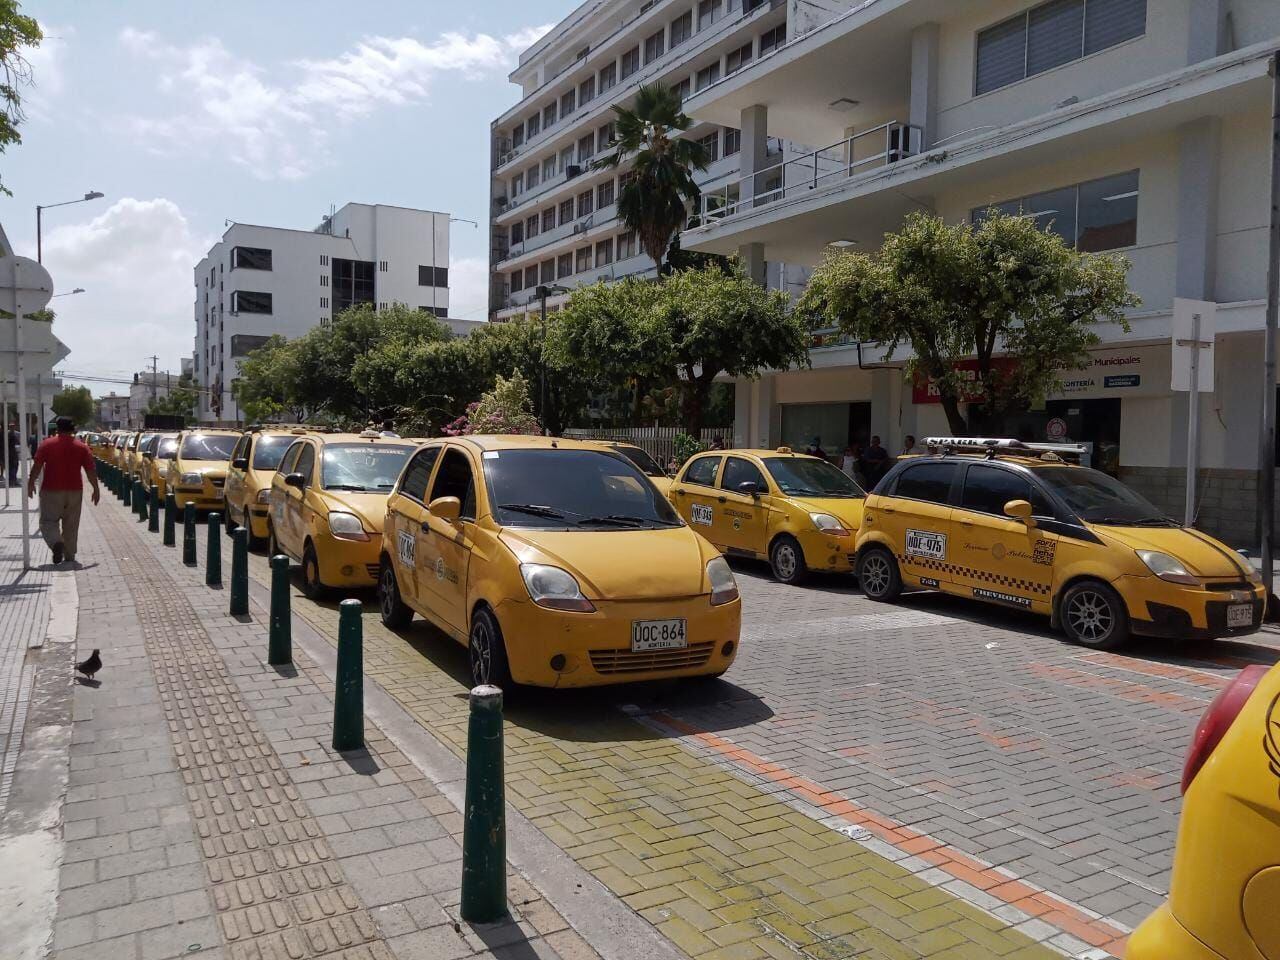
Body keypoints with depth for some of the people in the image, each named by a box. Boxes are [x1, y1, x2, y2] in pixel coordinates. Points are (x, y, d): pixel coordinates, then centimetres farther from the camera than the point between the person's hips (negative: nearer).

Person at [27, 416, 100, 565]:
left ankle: (56, 542, -22)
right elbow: (91, 470, 0)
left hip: (51, 491, -2)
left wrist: (31, 483, 3)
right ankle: (69, 556, 15)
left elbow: (37, 466, -6)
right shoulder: (81, 447, 2)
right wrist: (96, 489, 6)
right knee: (71, 525, 11)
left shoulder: (47, 445, -2)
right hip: (74, 491, 2)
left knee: (48, 522, 6)